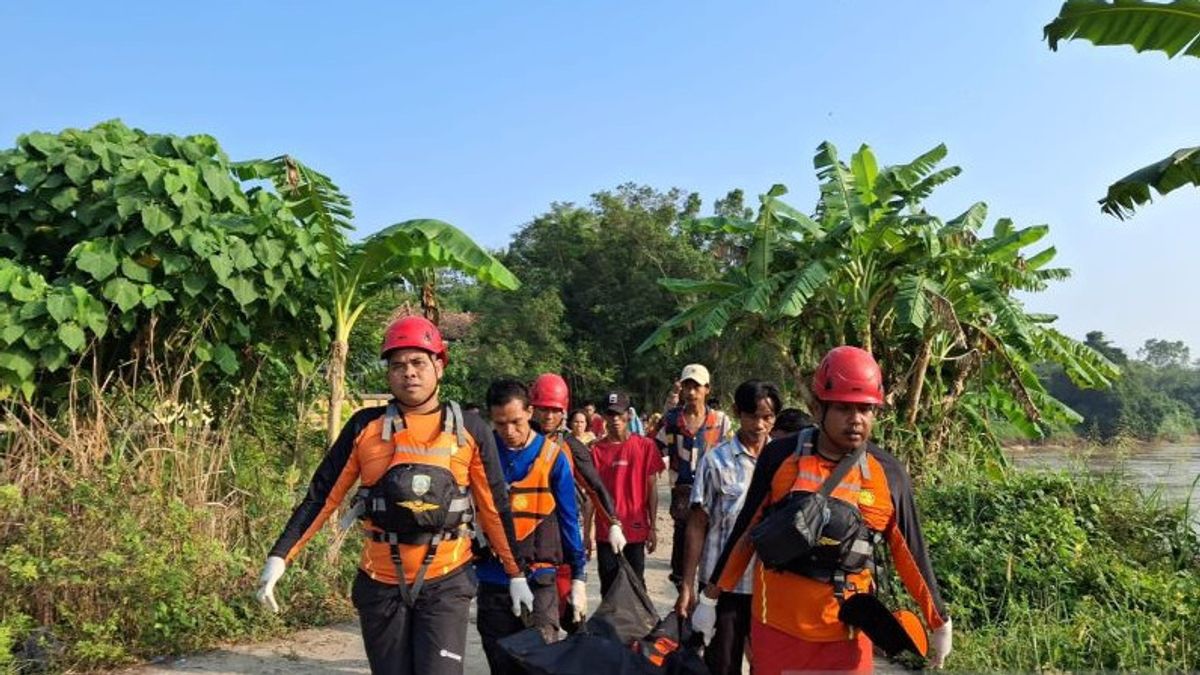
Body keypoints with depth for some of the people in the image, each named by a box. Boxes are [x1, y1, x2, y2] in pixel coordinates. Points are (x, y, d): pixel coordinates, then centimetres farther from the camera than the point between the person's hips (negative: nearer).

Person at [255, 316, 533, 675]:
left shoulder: (470, 430, -2)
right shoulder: (366, 426, 0)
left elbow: (495, 507, 4)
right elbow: (322, 495, 2)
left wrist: (516, 575, 8)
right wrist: (279, 557, -6)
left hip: (446, 583, -1)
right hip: (381, 584, 2)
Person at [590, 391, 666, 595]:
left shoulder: (645, 446, -1)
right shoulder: (597, 450, 0)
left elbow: (651, 490, 2)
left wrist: (652, 528, 0)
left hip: (636, 530, -1)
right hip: (606, 531, 1)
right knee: (608, 587, 9)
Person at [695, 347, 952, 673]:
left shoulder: (888, 474, -5)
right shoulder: (780, 457, -7)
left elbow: (911, 552, 6)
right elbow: (745, 531, 2)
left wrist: (940, 622, 12)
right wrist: (710, 597, 6)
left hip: (845, 630, 1)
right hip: (776, 622, 0)